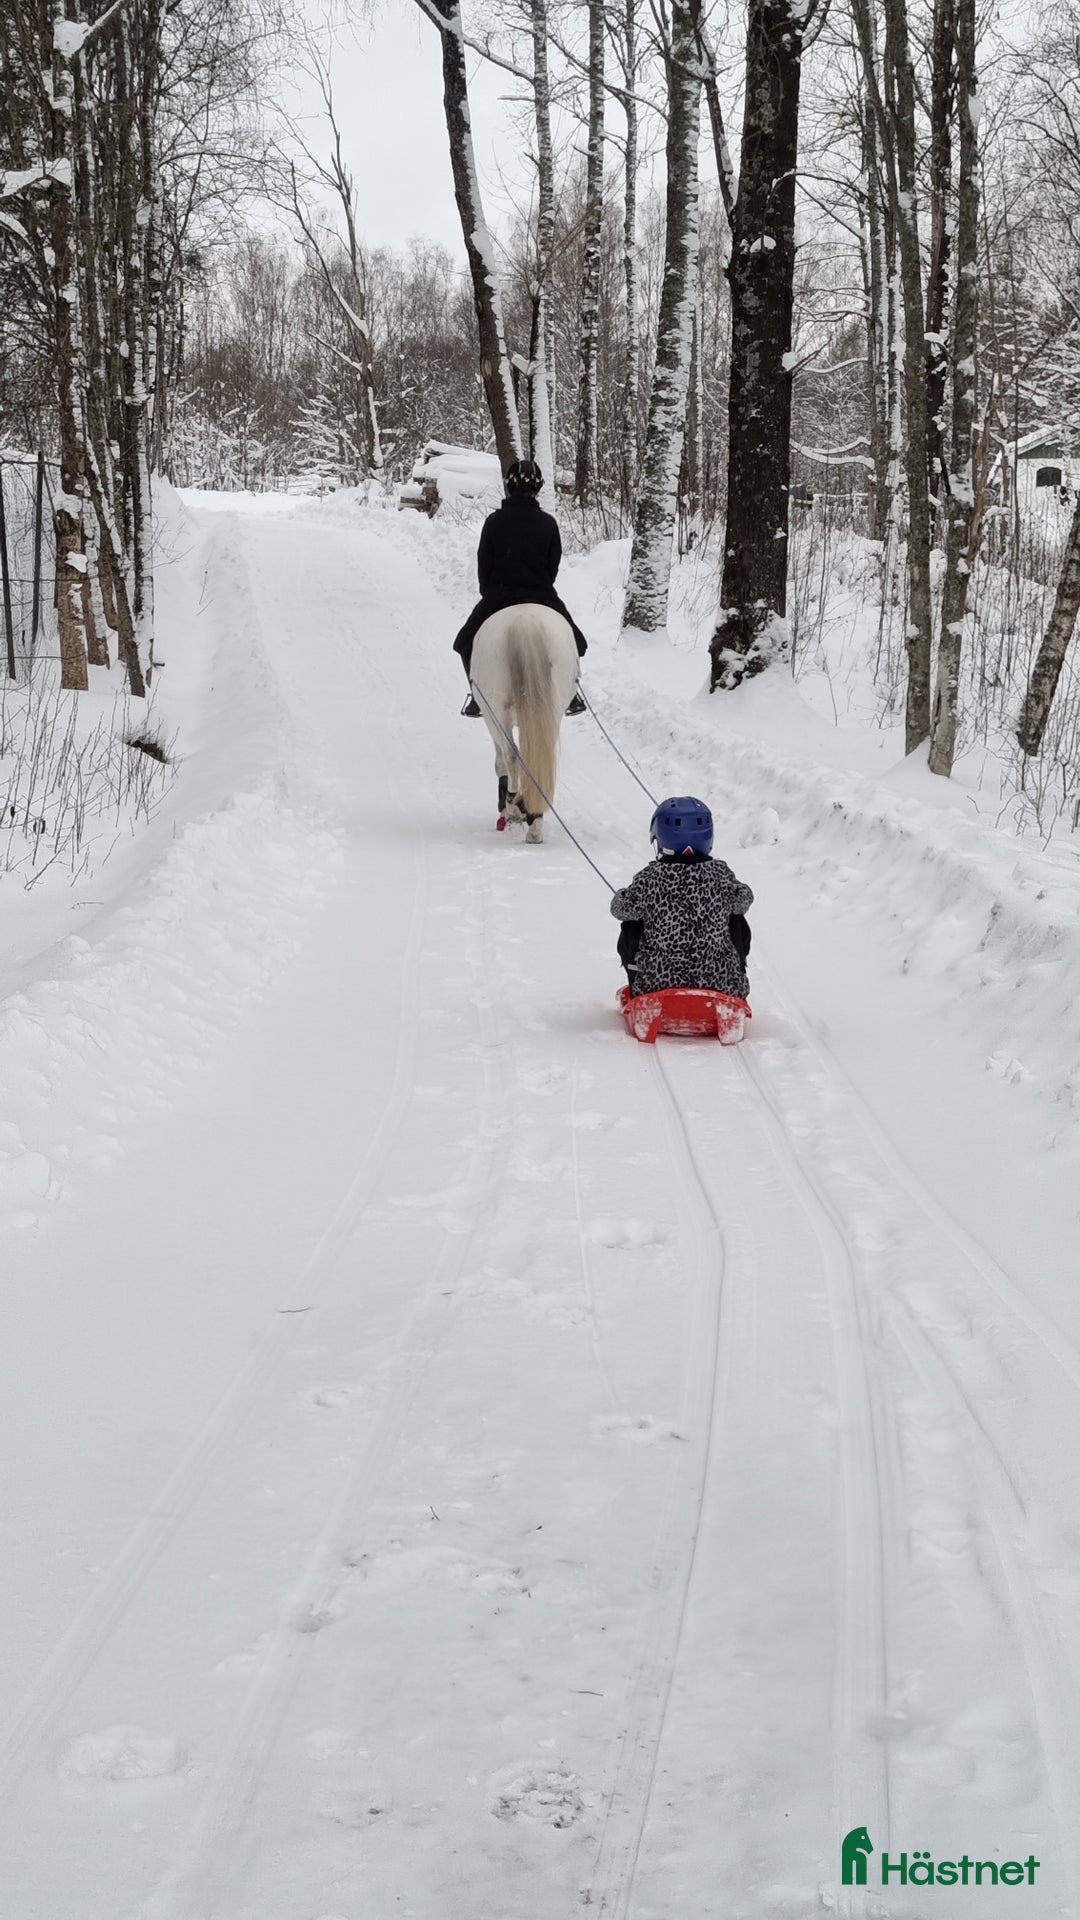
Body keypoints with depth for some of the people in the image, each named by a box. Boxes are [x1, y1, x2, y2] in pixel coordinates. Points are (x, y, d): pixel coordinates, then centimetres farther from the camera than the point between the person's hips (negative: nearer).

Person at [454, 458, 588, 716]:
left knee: (467, 642, 21)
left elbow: (483, 562, -1)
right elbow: (553, 565, 2)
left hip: (498, 597, -1)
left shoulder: (494, 521, -7)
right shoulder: (548, 523, -5)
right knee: (572, 640, 23)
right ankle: (570, 691, 15)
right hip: (541, 597, 1)